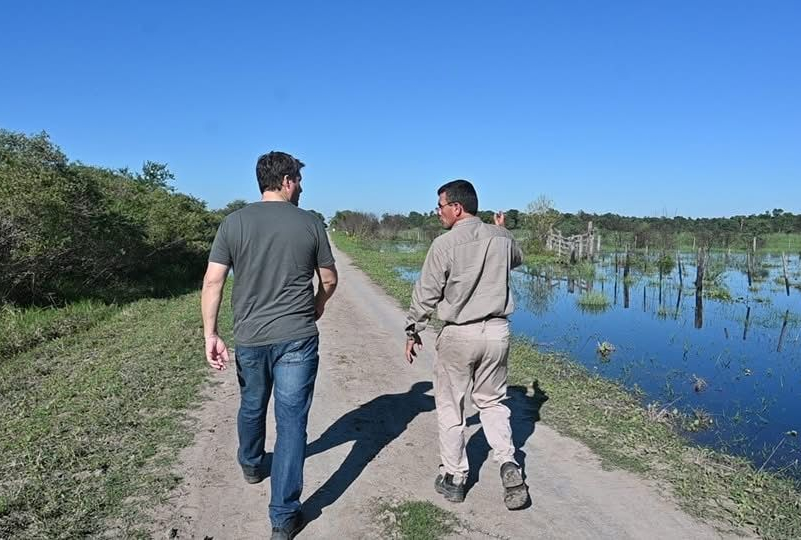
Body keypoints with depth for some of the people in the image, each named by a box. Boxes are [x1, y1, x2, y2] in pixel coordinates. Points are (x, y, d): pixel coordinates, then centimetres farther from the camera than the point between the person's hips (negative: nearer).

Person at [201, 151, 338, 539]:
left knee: (252, 406, 25)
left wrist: (210, 335, -1)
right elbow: (329, 280, 6)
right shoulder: (310, 223, -2)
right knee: (291, 420, 4)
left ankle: (251, 465, 51)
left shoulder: (234, 223, 0)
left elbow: (213, 281, -5)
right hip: (297, 338, -2)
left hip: (249, 337, 3)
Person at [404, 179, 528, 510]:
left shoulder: (444, 244, -14)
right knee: (492, 401, 21)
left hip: (458, 336, -4)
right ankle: (508, 464, 7)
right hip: (497, 332, 5)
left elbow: (425, 295, -8)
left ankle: (454, 479, 21)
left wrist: (412, 332, 4)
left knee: (450, 407, 12)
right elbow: (517, 259, 24)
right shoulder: (502, 238, 1)